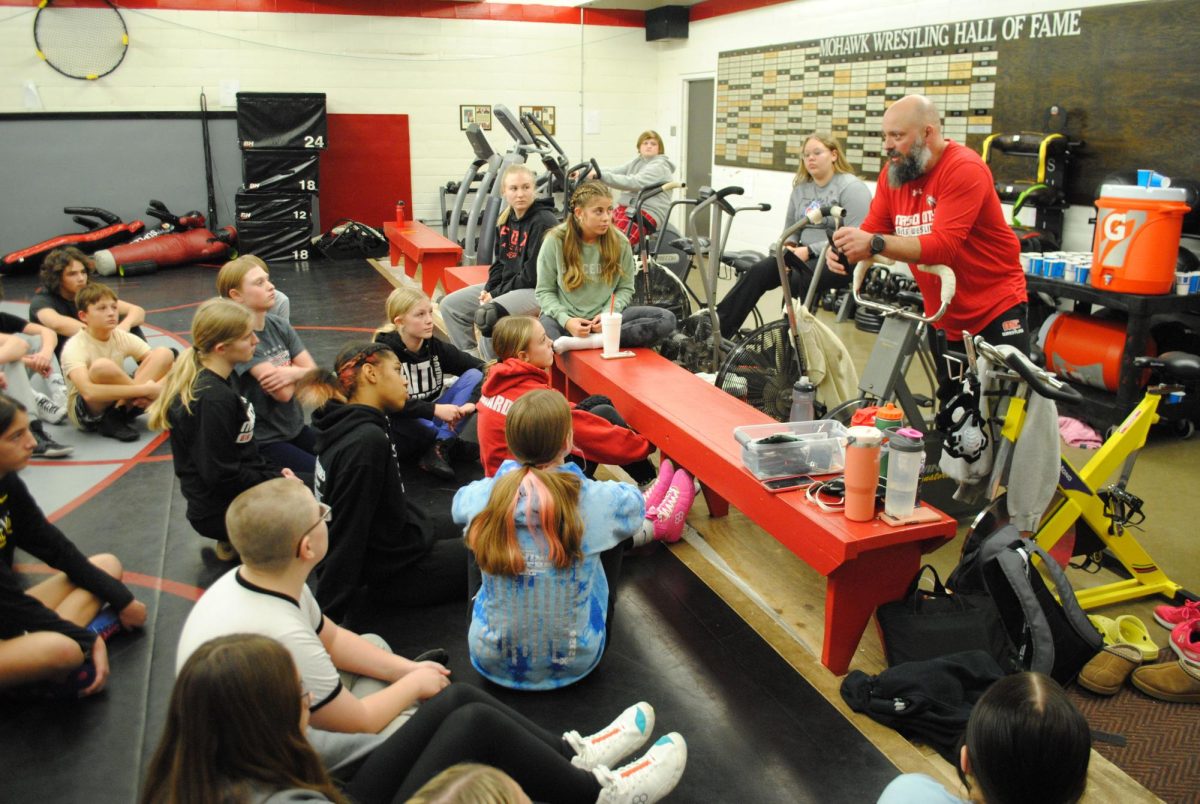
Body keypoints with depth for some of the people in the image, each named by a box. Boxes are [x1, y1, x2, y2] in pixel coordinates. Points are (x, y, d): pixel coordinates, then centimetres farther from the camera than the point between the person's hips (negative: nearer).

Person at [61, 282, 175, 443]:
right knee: (102, 366, -37)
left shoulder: (123, 338, -2)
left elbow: (162, 363, -7)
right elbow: (89, 392, -36)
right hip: (87, 413, -6)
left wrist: (155, 388, -30)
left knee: (164, 353, -12)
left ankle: (120, 410, -20)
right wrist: (145, 390, -37)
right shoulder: (75, 347, -19)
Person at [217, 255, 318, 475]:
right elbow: (283, 392, -23)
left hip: (295, 429, 7)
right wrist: (301, 371, -4)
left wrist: (293, 373, -21)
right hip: (263, 442, -7)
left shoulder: (279, 326, 3)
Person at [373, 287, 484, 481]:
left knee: (474, 375, -12)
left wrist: (471, 402, -26)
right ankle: (449, 442, -16)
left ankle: (439, 448, -24)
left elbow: (482, 369, -7)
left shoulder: (436, 347, -3)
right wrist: (434, 409, -36)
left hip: (433, 420, 4)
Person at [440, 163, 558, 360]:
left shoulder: (544, 222, -15)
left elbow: (533, 274, -19)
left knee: (488, 313, -33)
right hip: (506, 286, 9)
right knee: (449, 305, 5)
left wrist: (497, 293, -14)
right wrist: (489, 289, -2)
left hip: (537, 290, -9)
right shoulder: (505, 220, 9)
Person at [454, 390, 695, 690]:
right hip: (575, 664, -2)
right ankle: (653, 528, 50)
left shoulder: (484, 495, -18)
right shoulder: (594, 499, -22)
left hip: (492, 661, 2)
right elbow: (633, 501, 5)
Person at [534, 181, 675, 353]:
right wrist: (565, 320, -18)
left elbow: (625, 288, 7)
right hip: (565, 318, -3)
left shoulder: (620, 242, 2)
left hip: (604, 318, 3)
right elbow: (544, 291, 0)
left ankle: (592, 341, -34)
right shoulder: (555, 240, -3)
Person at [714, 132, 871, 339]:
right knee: (757, 272, -18)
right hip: (806, 255, 6)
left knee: (798, 279, -36)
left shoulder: (851, 187, -8)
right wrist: (788, 246, -3)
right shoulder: (801, 187, 14)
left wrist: (809, 250, -21)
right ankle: (717, 327, -24)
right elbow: (790, 228, 21)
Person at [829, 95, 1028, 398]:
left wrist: (876, 244, -42)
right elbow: (871, 231, -4)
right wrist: (848, 250, -27)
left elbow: (944, 245, -31)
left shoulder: (965, 169, -20)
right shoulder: (893, 172, 1)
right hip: (944, 319, 6)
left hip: (996, 312, -6)